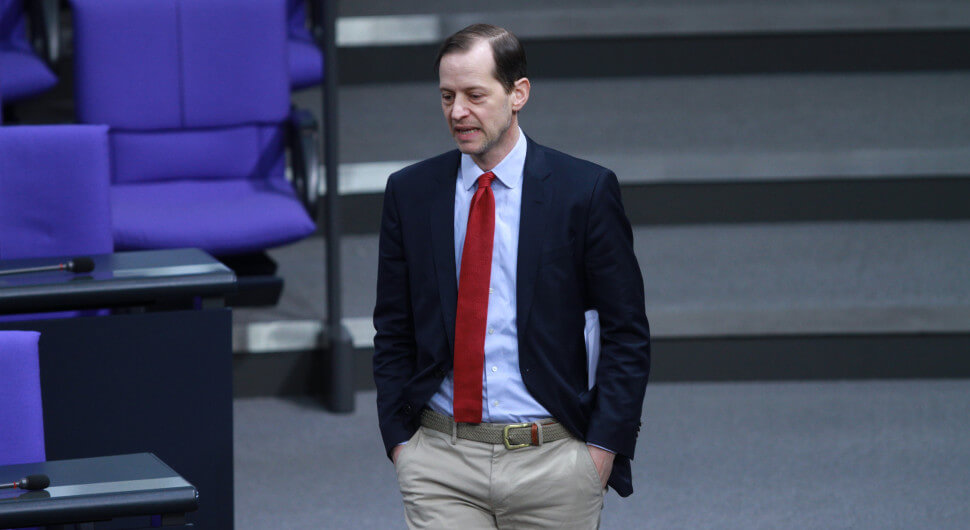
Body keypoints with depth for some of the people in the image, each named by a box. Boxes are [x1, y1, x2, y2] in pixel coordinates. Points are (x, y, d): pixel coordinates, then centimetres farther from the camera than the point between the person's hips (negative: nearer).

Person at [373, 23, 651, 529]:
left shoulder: (585, 191, -2)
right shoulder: (410, 192, 5)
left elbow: (626, 332, 0)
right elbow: (393, 331, 11)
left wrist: (603, 447, -6)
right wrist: (399, 439, 3)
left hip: (552, 463, -1)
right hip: (440, 461, 1)